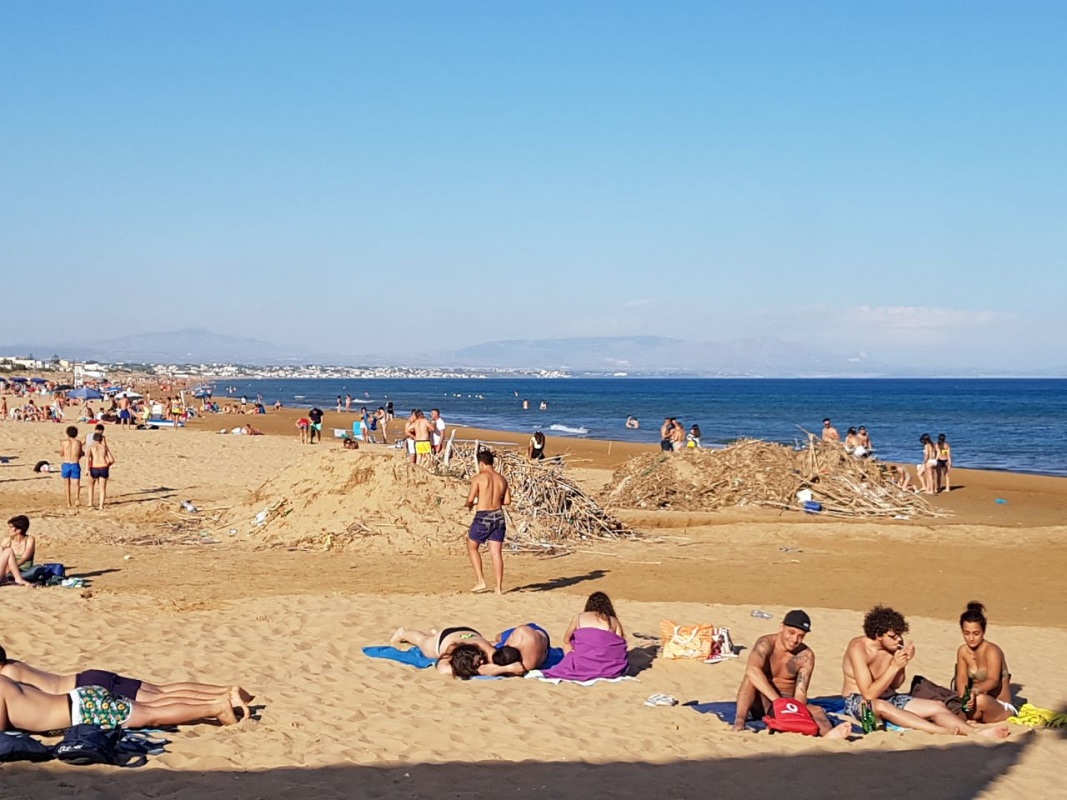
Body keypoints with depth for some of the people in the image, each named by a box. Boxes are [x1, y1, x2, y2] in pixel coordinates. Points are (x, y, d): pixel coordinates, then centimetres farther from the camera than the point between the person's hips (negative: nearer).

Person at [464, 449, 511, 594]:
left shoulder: (478, 477, -8)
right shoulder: (502, 479, 8)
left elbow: (470, 499, -11)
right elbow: (507, 500, 8)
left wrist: (469, 505, 10)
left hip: (483, 517, -4)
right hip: (498, 516, 5)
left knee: (472, 547, 14)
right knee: (496, 552, 6)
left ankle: (480, 582, 7)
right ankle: (499, 587, 3)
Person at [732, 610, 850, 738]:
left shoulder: (806, 656, -6)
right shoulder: (766, 643, -15)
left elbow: (801, 693, -13)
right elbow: (752, 670, -35)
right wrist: (777, 700, -44)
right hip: (760, 703, -2)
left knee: (816, 711, -28)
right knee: (751, 678, -30)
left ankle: (828, 734, -62)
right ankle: (739, 722, -46)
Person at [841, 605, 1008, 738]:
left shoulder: (896, 645, -4)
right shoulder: (858, 648, -22)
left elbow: (895, 685, 3)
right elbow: (869, 694, -26)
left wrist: (903, 663, -15)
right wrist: (895, 666, -29)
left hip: (889, 698, 7)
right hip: (858, 702, -7)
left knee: (936, 707, -13)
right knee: (881, 706, -41)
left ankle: (975, 732, -34)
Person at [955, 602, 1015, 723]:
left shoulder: (992, 651, -16)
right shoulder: (963, 651, 3)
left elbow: (993, 680, -31)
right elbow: (961, 678, -8)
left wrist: (975, 691, -53)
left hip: (1001, 707, -5)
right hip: (975, 700, 5)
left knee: (981, 700, -40)